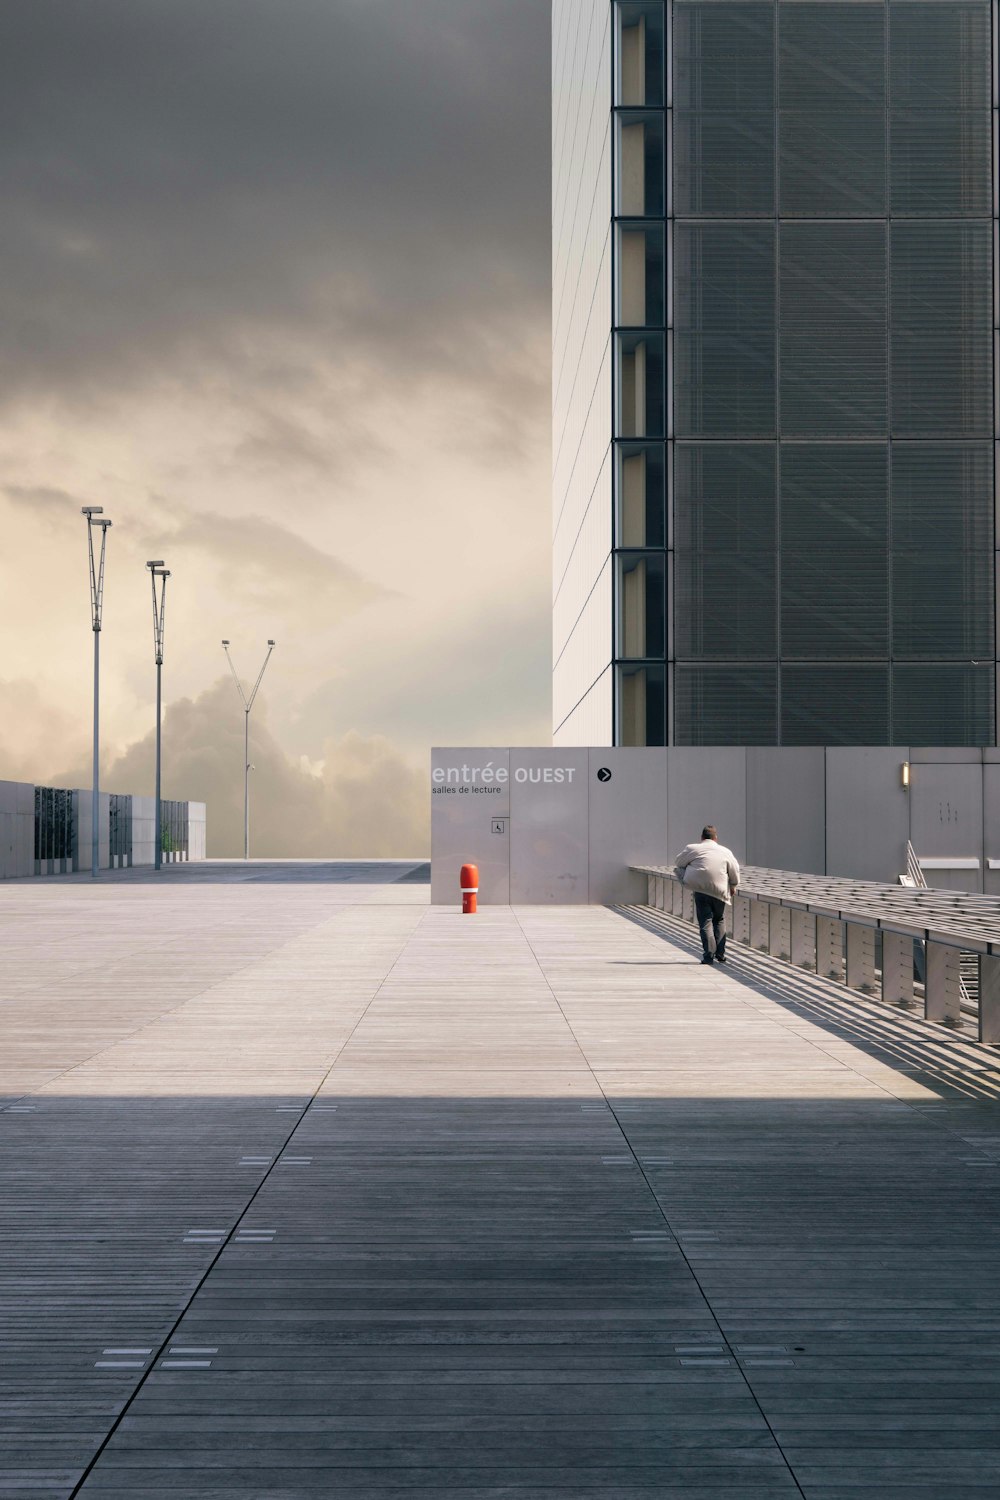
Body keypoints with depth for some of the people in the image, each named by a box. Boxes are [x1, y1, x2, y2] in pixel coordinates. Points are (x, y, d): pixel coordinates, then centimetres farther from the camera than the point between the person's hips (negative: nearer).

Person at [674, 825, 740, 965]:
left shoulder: (692, 849, -1)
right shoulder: (726, 852, 5)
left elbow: (679, 863, 11)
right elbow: (735, 872, 10)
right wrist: (733, 887, 26)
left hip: (700, 890, -2)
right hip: (720, 891, 2)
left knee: (705, 923, 1)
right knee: (719, 921, 18)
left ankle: (709, 955, -8)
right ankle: (720, 954, 16)